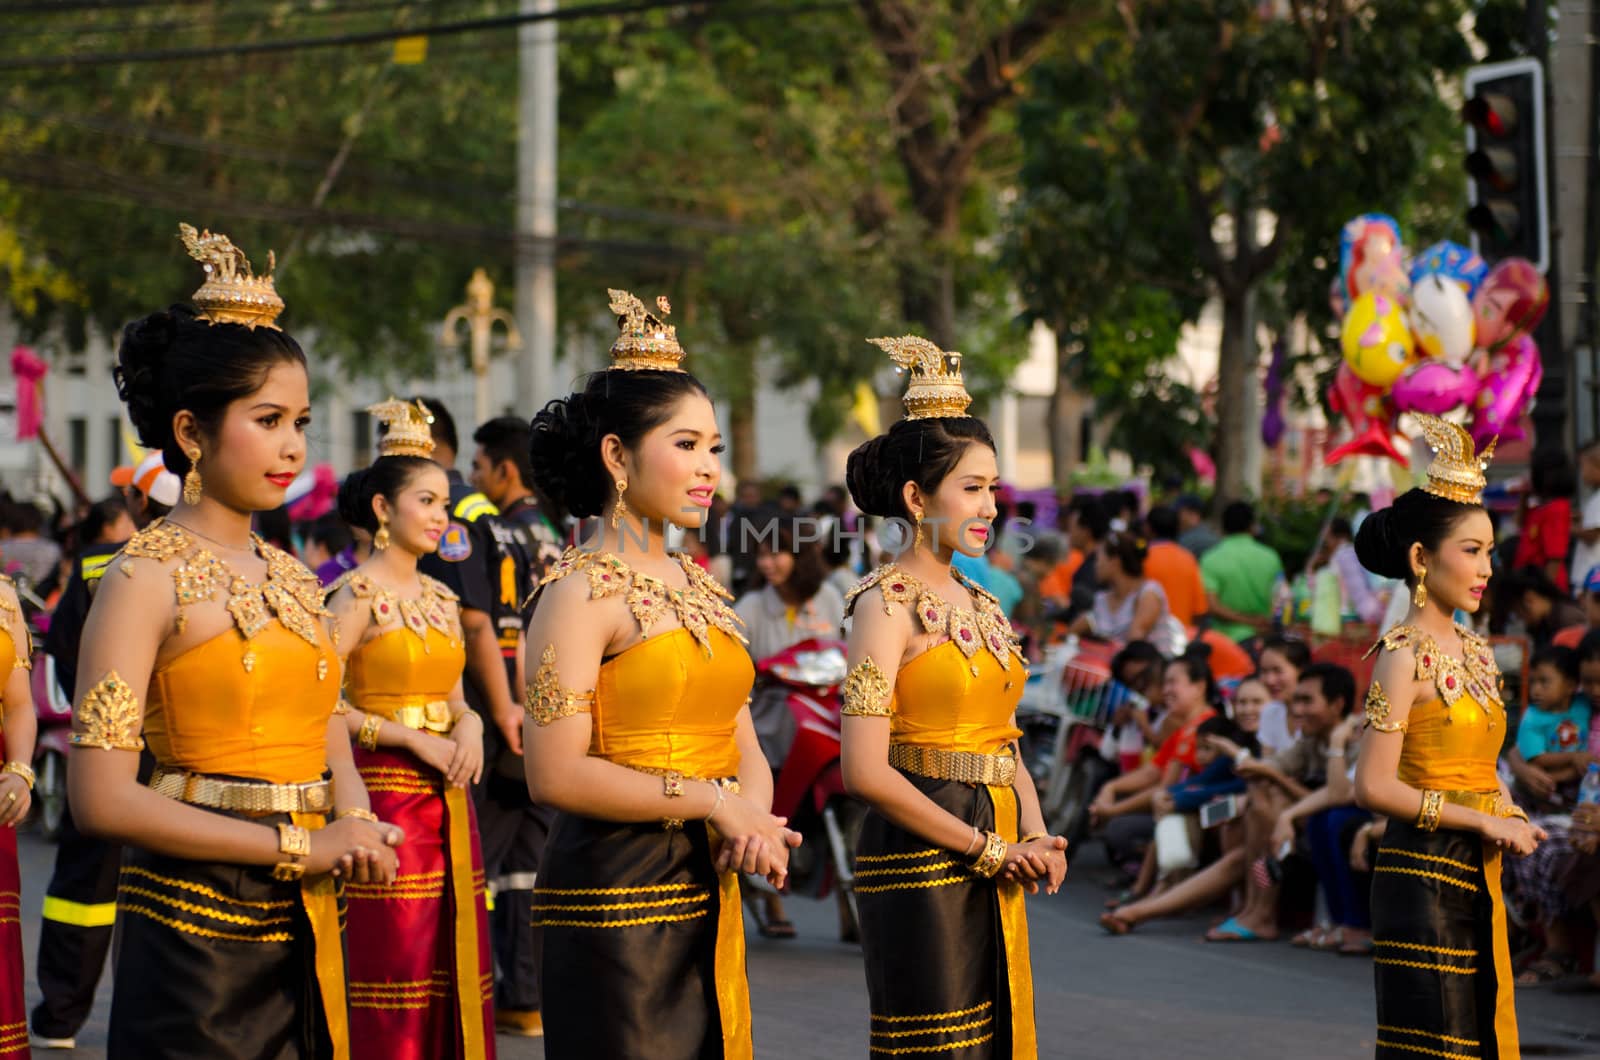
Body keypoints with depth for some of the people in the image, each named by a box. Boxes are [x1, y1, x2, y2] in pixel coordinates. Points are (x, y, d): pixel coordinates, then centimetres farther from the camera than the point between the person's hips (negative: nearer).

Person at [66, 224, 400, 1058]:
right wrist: (297, 847, -17)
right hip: (192, 924, -6)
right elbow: (102, 796, -16)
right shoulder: (146, 577, -8)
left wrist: (356, 829, -5)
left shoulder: (292, 578, 13)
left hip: (303, 928, 7)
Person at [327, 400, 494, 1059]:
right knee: (393, 967, -6)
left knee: (453, 969, 7)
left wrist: (468, 725, -2)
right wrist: (411, 737, -16)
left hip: (448, 800, 7)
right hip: (386, 796, -7)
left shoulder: (441, 599, 14)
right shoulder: (358, 593, -8)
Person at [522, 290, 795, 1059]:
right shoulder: (582, 590, -10)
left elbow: (747, 755, 15)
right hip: (613, 900, -7)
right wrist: (712, 801, -14)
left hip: (708, 898, 7)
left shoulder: (698, 586, 14)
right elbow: (556, 773, -19)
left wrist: (754, 820, -7)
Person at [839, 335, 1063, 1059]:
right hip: (921, 865, -8)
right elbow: (865, 769, -18)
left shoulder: (981, 606, 14)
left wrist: (1034, 836, -1)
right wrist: (986, 847, -13)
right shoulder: (887, 604, -10)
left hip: (993, 866, 8)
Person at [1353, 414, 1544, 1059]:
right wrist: (1484, 821, -14)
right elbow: (1373, 787, -18)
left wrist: (1512, 819, 3)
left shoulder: (1475, 653, 12)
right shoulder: (1404, 654, -11)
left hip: (1478, 879, 8)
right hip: (1423, 877, -8)